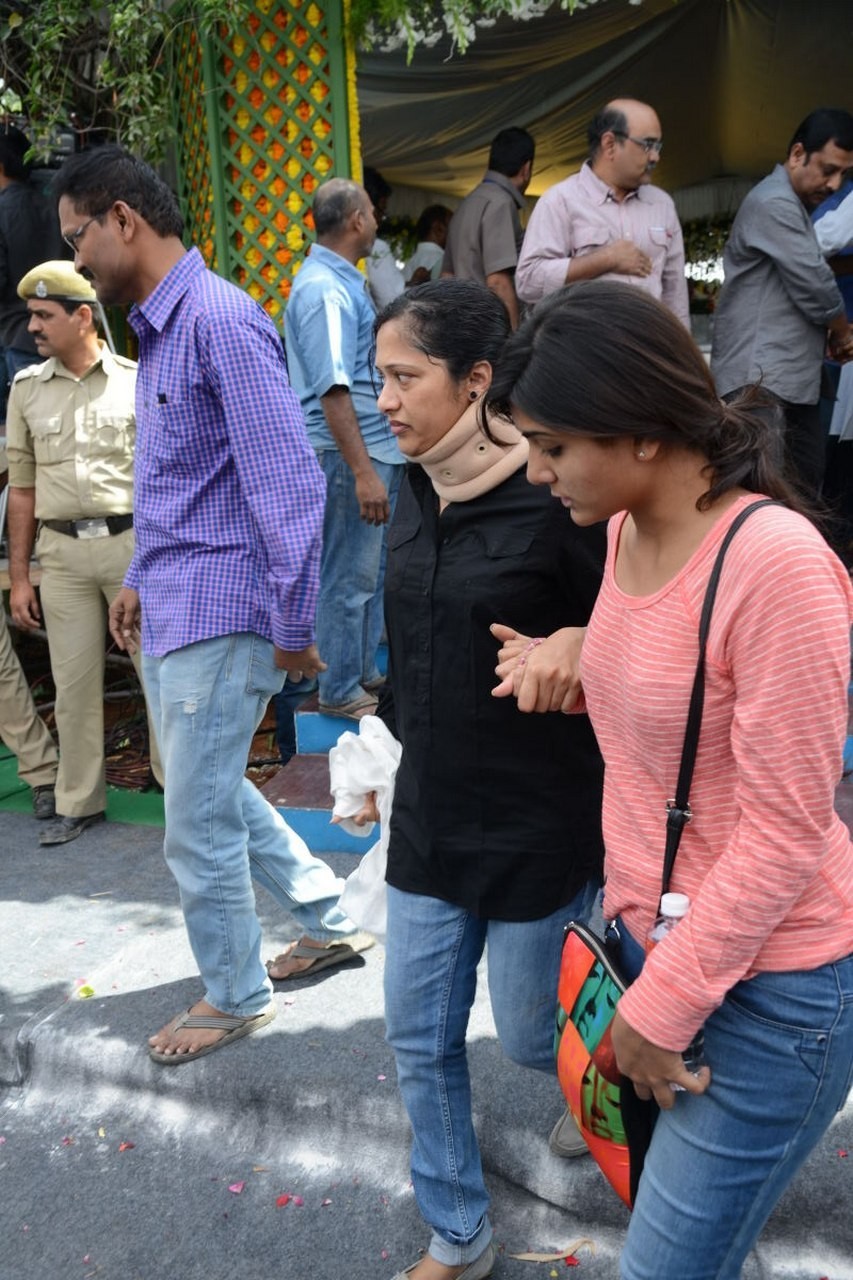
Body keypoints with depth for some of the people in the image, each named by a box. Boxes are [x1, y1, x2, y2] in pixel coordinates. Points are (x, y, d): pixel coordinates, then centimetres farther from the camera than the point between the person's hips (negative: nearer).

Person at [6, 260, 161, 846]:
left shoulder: (136, 379, 1)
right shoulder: (27, 387, 8)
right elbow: (22, 487, 10)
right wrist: (18, 576, 7)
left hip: (133, 543, -2)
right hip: (61, 553, 3)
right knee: (74, 681, 9)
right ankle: (79, 802, 21)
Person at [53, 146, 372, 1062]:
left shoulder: (222, 321, -17)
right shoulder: (157, 330, 14)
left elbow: (288, 481, -21)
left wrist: (292, 625, -18)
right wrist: (142, 576, 24)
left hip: (220, 618, -10)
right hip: (174, 612, 10)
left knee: (199, 825, 3)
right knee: (213, 789, 21)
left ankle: (234, 998, 25)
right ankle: (331, 918, 37)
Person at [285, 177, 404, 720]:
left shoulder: (345, 281, 14)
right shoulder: (325, 290, -18)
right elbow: (332, 389, -25)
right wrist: (362, 471, -28)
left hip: (375, 448, 10)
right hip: (349, 454, -10)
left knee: (371, 571, 18)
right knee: (349, 577, -1)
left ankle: (366, 672, 30)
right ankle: (341, 691, 11)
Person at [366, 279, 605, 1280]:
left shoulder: (554, 505, -20)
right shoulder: (416, 495, 2)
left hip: (537, 829, -6)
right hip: (429, 820, 7)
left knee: (530, 1033, 13)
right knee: (418, 1040, 14)